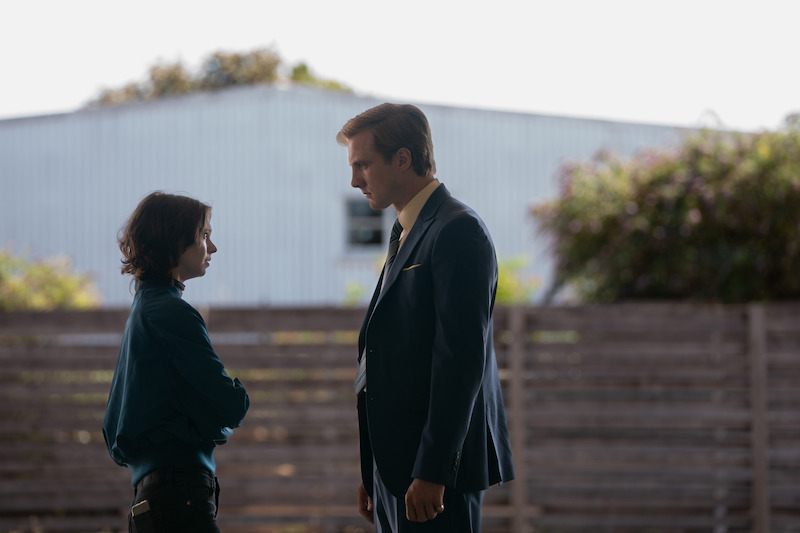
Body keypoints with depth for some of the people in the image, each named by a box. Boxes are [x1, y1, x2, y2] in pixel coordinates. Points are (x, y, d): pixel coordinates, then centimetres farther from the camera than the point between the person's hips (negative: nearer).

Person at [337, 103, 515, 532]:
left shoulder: (457, 231, -12)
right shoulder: (407, 235, 19)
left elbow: (462, 357, -19)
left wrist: (431, 472, -22)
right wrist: (373, 473, 19)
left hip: (438, 468, -9)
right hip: (396, 467, 9)